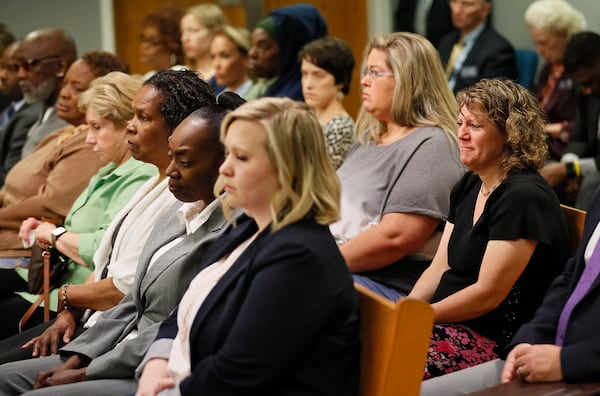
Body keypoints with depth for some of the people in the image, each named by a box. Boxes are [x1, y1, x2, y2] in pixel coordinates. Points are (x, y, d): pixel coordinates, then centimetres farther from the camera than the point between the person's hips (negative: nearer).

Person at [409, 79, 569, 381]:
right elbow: (440, 268, 13)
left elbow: (488, 294, -18)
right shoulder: (469, 186, 15)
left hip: (497, 339, -9)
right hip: (455, 324, 9)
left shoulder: (524, 197, -15)